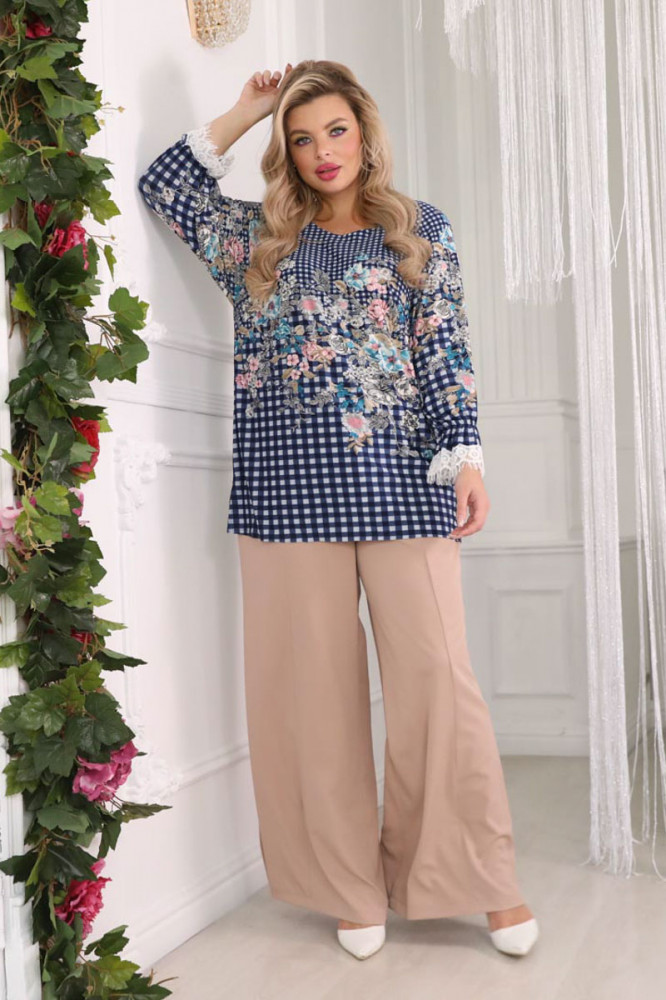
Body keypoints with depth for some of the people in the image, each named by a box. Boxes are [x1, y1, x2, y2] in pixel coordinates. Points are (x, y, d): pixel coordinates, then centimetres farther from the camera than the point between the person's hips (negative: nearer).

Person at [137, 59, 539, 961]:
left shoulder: (421, 228, 12)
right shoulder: (259, 238, 16)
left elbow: (445, 351, 5)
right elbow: (164, 185, 12)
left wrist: (465, 460, -5)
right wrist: (244, 112, 12)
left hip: (400, 477, -1)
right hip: (290, 483, 2)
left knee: (437, 677, -4)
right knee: (317, 687, 4)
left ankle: (484, 879, 11)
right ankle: (351, 886, 17)